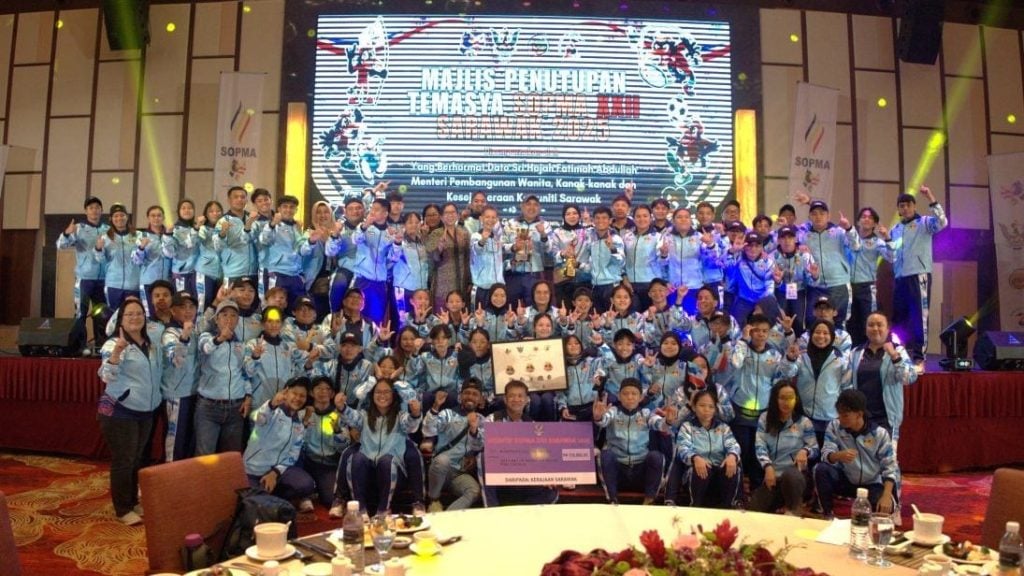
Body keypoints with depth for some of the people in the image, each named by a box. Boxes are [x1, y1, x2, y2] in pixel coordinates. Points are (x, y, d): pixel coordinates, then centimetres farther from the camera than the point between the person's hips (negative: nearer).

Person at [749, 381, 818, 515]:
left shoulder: (804, 422, 0)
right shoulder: (765, 418, 5)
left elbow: (815, 449, 3)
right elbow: (760, 446, -2)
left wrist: (805, 451, -21)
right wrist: (768, 467, -18)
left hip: (795, 474, -2)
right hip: (772, 474, 2)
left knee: (789, 476, -41)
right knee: (752, 511, -15)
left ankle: (793, 513, -15)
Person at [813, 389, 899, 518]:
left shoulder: (879, 434, -12)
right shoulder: (834, 426, -10)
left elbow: (890, 467, -11)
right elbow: (826, 454, -18)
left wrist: (886, 496, -25)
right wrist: (838, 455, -43)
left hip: (872, 484, -1)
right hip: (846, 480, 2)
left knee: (886, 506, -33)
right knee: (821, 469, -28)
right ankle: (827, 514, -11)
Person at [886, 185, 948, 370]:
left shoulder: (924, 222, 3)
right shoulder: (895, 229, 19)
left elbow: (942, 222, -19)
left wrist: (931, 199, -24)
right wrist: (887, 240, 1)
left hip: (919, 275, -6)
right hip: (900, 278, 6)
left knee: (919, 317, -7)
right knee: (900, 318, 9)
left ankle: (919, 359, -6)